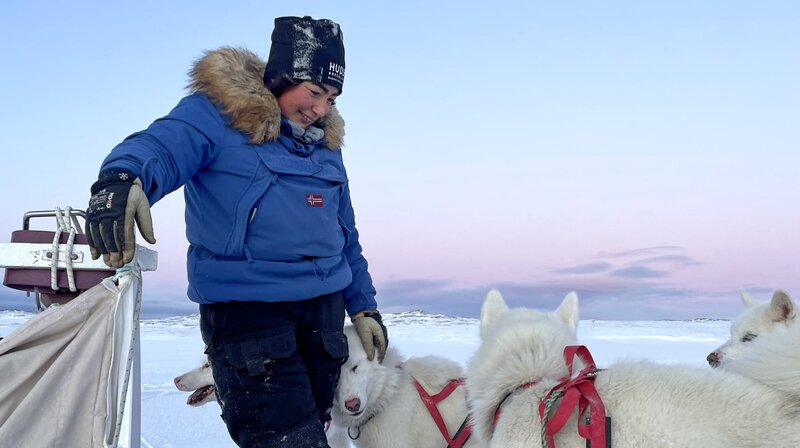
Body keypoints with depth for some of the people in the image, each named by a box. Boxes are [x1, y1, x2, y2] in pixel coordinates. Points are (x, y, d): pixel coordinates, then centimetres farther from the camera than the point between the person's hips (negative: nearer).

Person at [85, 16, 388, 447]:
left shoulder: (324, 142, 17)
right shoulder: (215, 112, -4)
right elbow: (162, 146, -24)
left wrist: (363, 306, 19)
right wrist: (123, 177, -47)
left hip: (323, 308, 7)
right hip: (244, 308, -7)